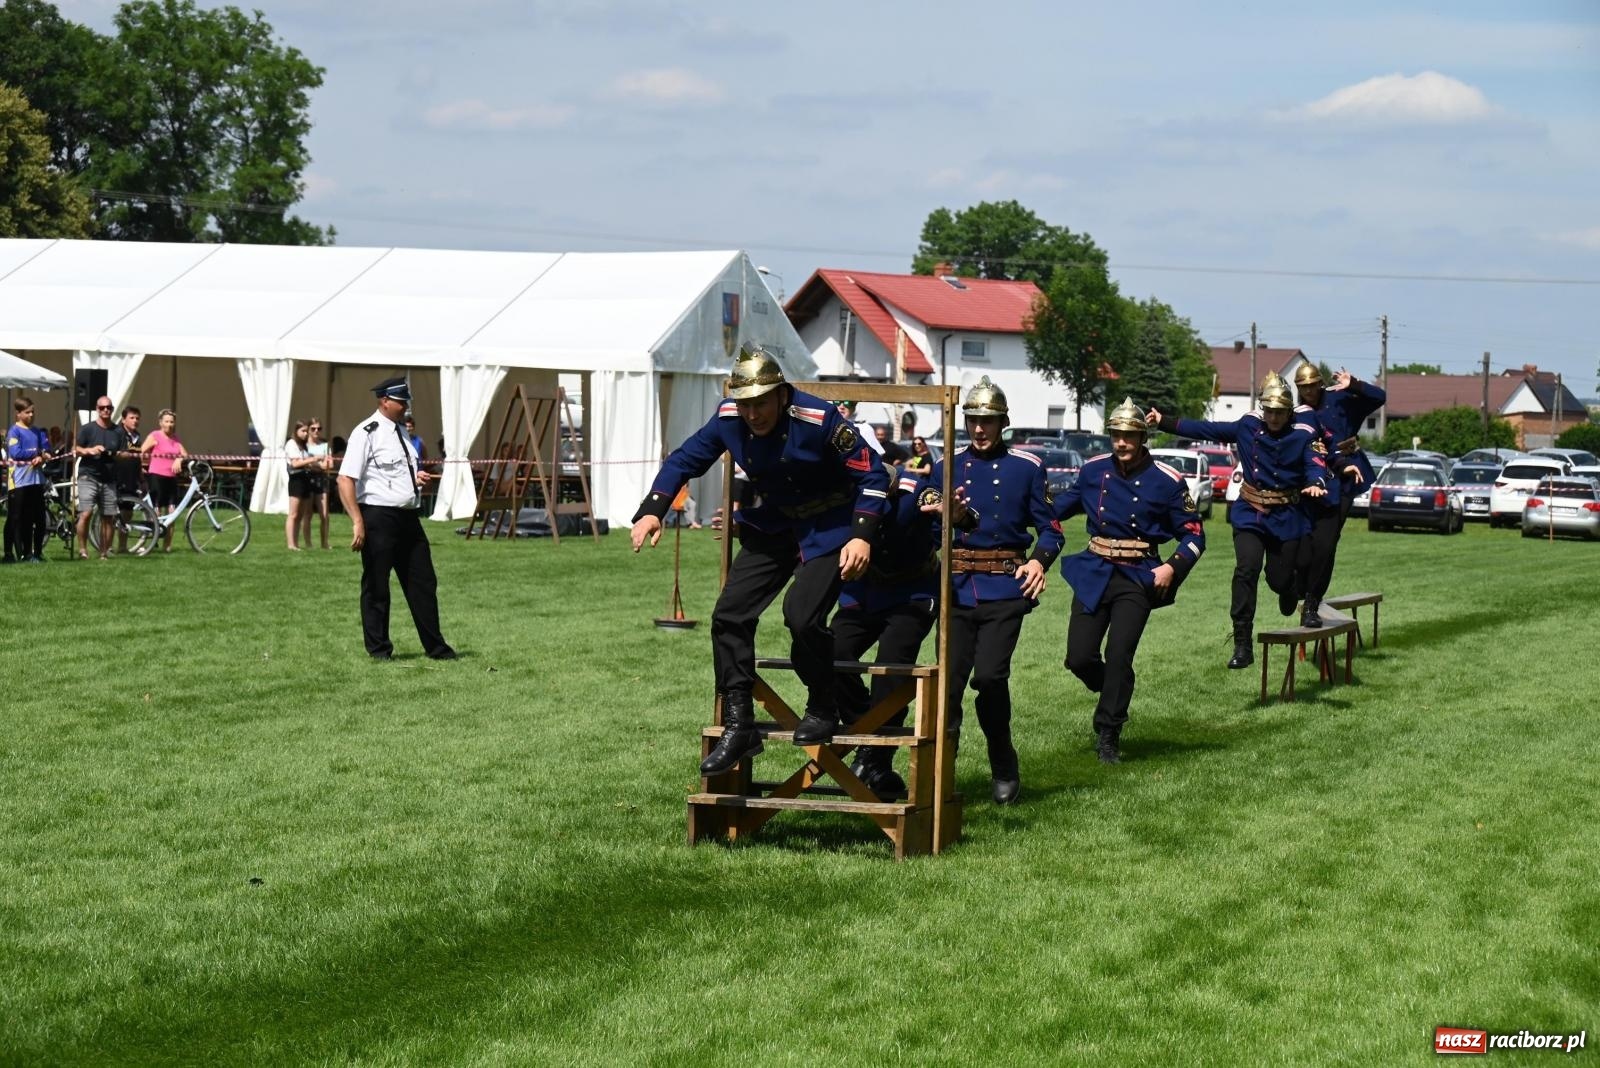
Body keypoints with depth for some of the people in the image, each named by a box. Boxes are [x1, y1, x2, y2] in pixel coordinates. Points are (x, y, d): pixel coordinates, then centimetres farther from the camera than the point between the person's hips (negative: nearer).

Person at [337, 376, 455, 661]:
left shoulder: (400, 432, 15)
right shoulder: (366, 434, -11)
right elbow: (345, 480, -17)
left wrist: (416, 478, 7)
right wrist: (358, 523, -24)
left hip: (408, 517, 8)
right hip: (379, 517, -8)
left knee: (423, 583, 10)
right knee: (376, 586, 3)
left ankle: (435, 647, 17)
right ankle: (378, 648, 13)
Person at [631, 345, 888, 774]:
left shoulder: (819, 420, -25)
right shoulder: (728, 419, -10)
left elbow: (873, 474, -18)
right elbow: (684, 460, 4)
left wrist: (862, 536, -28)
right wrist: (652, 511, -9)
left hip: (827, 530, -6)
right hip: (769, 528, 6)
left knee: (802, 615, -23)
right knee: (730, 615, -6)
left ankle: (823, 708, 4)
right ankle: (738, 727, 2)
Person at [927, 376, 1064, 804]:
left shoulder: (1026, 467, 6)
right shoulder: (946, 468, 12)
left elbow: (1050, 529, 7)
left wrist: (1039, 560, -13)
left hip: (1004, 588, -2)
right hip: (957, 588, 3)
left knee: (989, 675, -15)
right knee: (948, 681, -3)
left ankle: (1005, 769, 4)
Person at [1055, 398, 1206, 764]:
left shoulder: (1167, 481, -6)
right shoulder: (1093, 470, 3)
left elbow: (1194, 534, 0)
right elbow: (1060, 508, 18)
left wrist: (1172, 567, -15)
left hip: (1138, 578, -3)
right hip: (1094, 573, 3)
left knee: (1119, 657, -11)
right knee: (1079, 657, -3)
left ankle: (1109, 736, 4)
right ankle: (1115, 695, 30)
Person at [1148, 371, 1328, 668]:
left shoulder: (1303, 435, -6)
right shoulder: (1248, 426, 1)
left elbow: (1315, 464, -18)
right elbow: (1207, 430, 6)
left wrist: (1315, 483, -42)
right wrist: (1164, 422, 3)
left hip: (1286, 518, -1)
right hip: (1250, 513, 1)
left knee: (1279, 579, 2)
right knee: (1246, 569, -18)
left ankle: (1292, 585, 46)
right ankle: (1242, 646, -17)